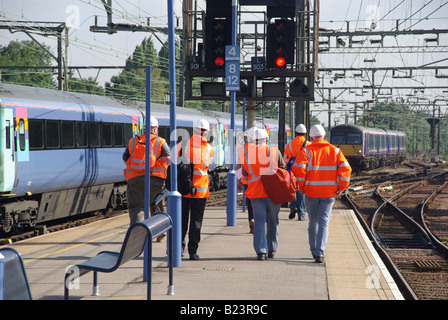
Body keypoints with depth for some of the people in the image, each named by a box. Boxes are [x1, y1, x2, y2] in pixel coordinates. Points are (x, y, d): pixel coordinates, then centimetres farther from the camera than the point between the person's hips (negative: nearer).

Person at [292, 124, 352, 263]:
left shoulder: (307, 151, -3)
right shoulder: (335, 151, 3)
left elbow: (298, 169, -16)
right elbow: (345, 169, -6)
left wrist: (301, 186, -3)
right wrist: (341, 187, 3)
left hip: (311, 192, 0)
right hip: (329, 193, 0)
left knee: (313, 222, 17)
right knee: (324, 223, -1)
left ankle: (314, 250, 28)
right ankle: (320, 253, -15)